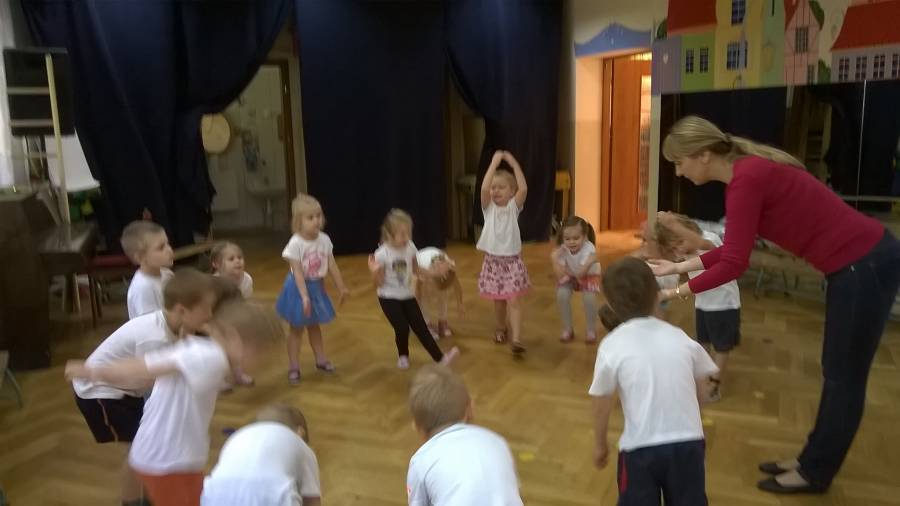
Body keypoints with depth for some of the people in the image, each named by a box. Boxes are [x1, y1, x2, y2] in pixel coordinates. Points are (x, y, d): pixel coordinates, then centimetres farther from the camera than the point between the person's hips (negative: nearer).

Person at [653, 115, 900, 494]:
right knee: (837, 372, 19)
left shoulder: (747, 179, -22)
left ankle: (813, 473, 24)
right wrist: (677, 266, 14)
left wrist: (677, 291, -12)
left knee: (845, 378, 7)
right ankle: (812, 460, 34)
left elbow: (734, 264, -22)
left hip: (865, 265, -10)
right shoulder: (748, 170, 7)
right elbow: (732, 250, 13)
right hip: (860, 261, 10)